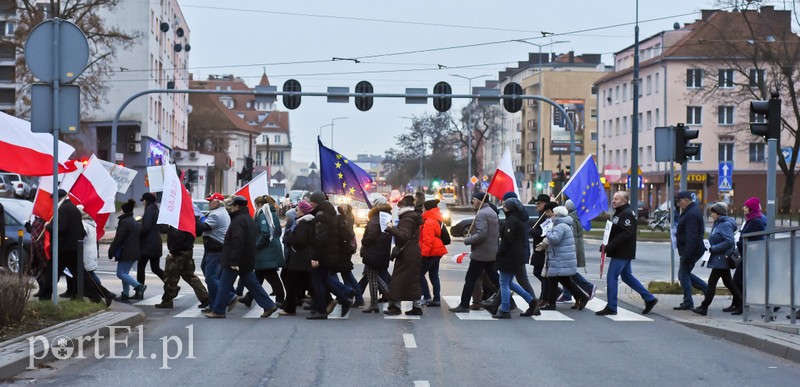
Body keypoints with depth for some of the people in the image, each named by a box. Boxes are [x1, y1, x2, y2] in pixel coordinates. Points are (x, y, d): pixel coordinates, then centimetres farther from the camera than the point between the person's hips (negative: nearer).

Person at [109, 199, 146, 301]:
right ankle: (125, 294, 14)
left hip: (126, 253, -9)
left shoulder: (124, 222, -15)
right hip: (135, 251, 9)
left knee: (121, 273, -4)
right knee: (124, 273, 16)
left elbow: (118, 239, -17)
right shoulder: (136, 223, 14)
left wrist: (111, 252, -10)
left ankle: (139, 286, -19)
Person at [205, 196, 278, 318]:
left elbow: (237, 242, -26)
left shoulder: (239, 220, -18)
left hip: (235, 260, -9)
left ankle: (218, 311, 5)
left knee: (224, 285, 0)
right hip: (247, 261, 9)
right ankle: (269, 306, 7)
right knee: (252, 284, 11)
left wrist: (234, 261, -27)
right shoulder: (249, 219, 15)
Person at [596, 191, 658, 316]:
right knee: (627, 276, 17)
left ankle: (611, 308, -2)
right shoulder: (620, 213, 17)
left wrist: (609, 246, -26)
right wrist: (606, 245, 7)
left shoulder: (626, 214, -16)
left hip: (622, 253, -11)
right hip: (622, 253, 11)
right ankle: (649, 299, 22)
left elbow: (626, 234, -26)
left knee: (611, 277, -7)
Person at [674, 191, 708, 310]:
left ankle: (688, 302, 4)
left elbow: (691, 237, -26)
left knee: (684, 274, -2)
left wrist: (686, 255, -26)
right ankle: (707, 288, 17)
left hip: (691, 250, -11)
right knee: (684, 274, 17)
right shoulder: (694, 210, 14)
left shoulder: (691, 214, -21)